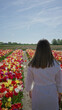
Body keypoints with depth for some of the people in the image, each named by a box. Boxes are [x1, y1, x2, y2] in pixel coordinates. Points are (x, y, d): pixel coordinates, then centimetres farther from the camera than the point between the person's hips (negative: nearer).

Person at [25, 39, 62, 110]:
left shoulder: (32, 65, -15)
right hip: (51, 92, 0)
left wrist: (29, 90, 16)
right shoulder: (55, 64, -16)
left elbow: (29, 79, -2)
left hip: (38, 92, 1)